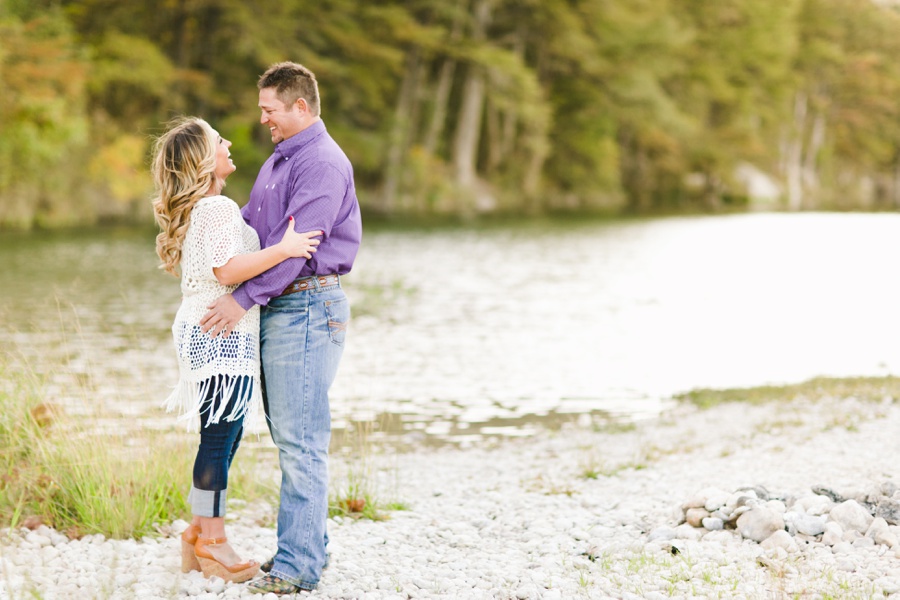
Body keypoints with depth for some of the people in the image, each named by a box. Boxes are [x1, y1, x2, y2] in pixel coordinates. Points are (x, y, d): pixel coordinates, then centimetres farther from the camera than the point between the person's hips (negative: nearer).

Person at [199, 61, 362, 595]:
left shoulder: (323, 163, -13)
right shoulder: (280, 160, 19)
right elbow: (251, 225, 23)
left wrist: (244, 298, -22)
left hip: (308, 307, -10)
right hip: (280, 307, 10)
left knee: (301, 440, -10)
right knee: (289, 435, 12)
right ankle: (308, 545, 19)